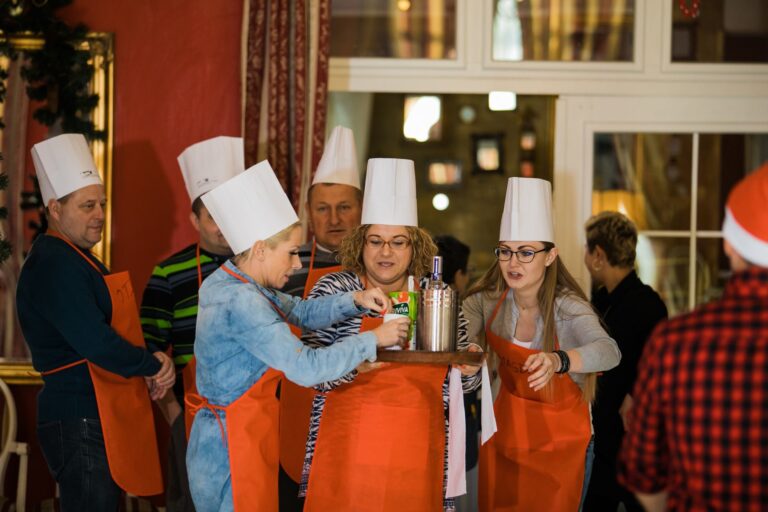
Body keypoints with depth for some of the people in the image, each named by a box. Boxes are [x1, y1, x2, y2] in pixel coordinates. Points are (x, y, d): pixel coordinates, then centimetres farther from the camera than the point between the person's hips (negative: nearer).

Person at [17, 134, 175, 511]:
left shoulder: (76, 259, 17)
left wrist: (152, 367, 1)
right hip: (81, 422, -10)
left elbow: (111, 327, 19)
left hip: (97, 419, 10)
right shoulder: (55, 265, -16)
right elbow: (95, 342, -24)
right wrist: (153, 365, -9)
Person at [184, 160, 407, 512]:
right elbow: (306, 368, -26)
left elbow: (300, 312, 15)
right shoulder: (241, 304, -24)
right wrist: (374, 340, -17)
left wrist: (354, 301, 0)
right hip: (233, 448, -10)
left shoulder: (227, 281, 4)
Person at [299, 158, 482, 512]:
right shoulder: (334, 290, -1)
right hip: (348, 456, -2)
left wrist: (470, 369, -7)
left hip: (417, 462, 3)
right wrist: (356, 363, -28)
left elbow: (459, 382, 15)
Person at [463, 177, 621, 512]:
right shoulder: (489, 299, -8)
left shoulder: (566, 306, -22)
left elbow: (608, 352, -40)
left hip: (562, 437, -4)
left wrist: (558, 360, -60)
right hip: (506, 430, 4)